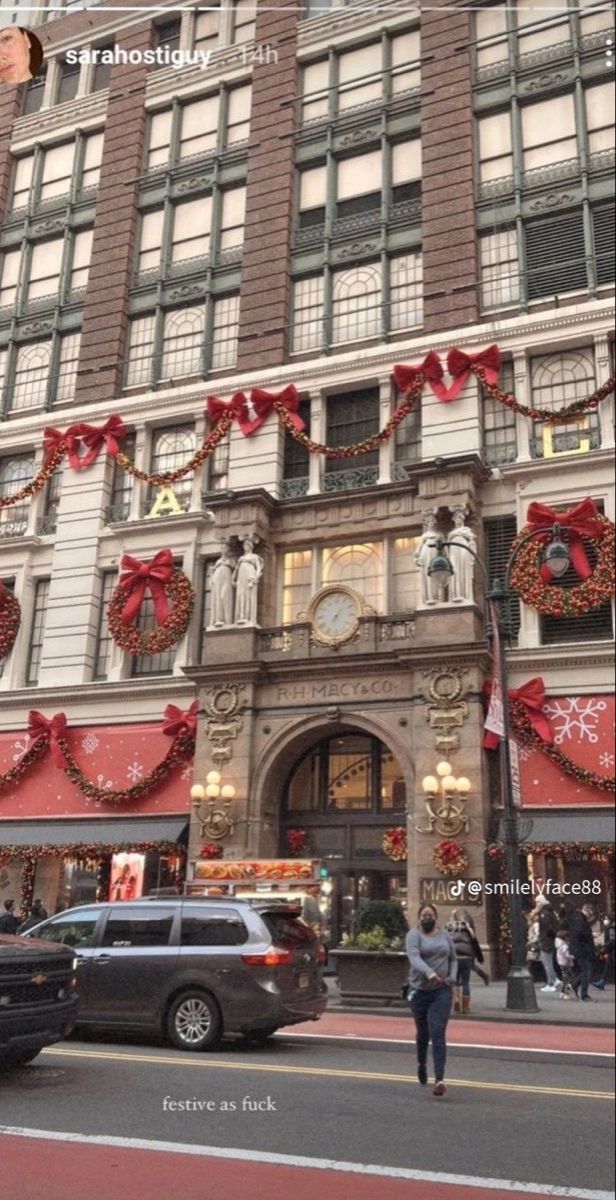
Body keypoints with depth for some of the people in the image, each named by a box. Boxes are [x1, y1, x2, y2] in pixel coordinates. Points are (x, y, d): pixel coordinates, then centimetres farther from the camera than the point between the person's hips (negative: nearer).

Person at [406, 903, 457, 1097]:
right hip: (419, 990, -1)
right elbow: (414, 958, -23)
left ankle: (439, 1079, -13)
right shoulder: (414, 935, -6)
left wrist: (452, 977, -2)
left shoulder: (444, 936, 7)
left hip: (442, 991, 1)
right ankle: (422, 1063, 44)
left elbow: (453, 959, 17)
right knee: (423, 1033, 16)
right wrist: (429, 972, -40)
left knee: (438, 1034, -11)